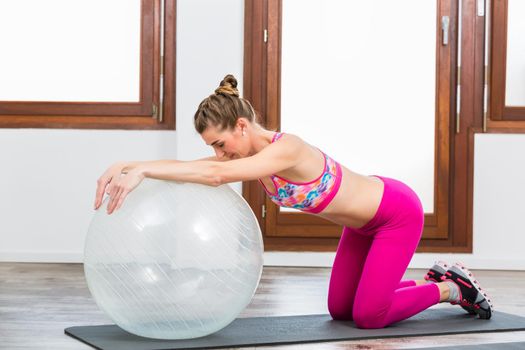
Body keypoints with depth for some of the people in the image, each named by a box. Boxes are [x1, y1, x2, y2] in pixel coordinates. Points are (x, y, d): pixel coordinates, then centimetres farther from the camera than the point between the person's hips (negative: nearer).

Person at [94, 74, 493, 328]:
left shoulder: (286, 149, -35)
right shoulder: (253, 154, -9)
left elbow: (216, 175, -49)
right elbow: (187, 166, -16)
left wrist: (142, 170, -51)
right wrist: (125, 166, -31)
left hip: (398, 213, -9)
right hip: (366, 220, 9)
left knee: (368, 316, -9)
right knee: (340, 309, 11)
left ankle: (452, 288, 13)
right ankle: (434, 281, 27)